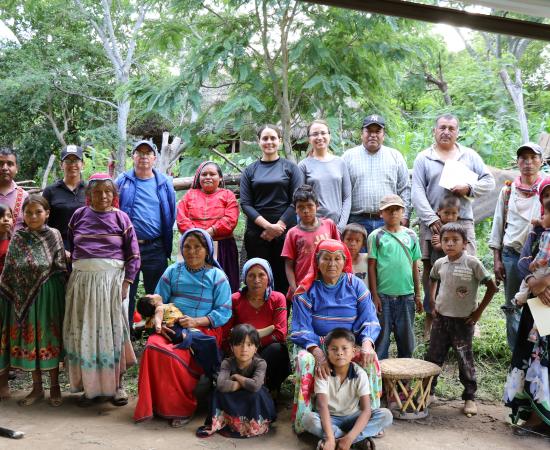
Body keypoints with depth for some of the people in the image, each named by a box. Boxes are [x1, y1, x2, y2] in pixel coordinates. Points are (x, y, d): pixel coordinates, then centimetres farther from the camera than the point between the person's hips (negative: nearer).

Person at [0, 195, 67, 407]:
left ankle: (54, 386, 16)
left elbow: (60, 269, -1)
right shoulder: (18, 238, 2)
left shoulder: (54, 236, -3)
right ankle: (37, 388, 19)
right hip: (23, 296, 2)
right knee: (28, 337, 7)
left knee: (49, 337, 4)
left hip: (48, 295, -2)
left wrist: (61, 295, -5)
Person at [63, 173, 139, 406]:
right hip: (82, 280, 2)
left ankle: (117, 384, 14)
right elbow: (69, 248, 13)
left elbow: (133, 255, 0)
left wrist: (126, 283, -8)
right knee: (84, 332, 5)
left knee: (112, 331, 3)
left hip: (112, 280, -2)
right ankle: (88, 385, 17)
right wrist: (71, 279, 7)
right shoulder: (78, 215, 8)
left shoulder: (121, 218, 2)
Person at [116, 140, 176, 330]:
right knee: (126, 293, 8)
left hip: (155, 248, 0)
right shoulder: (122, 181, 5)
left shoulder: (164, 183, 7)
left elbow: (171, 216, 10)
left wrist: (167, 247, 7)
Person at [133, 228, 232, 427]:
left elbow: (224, 312, -1)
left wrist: (196, 321, -15)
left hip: (203, 330, -3)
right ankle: (152, 404, -15)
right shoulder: (172, 271, 17)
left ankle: (182, 408, -13)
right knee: (153, 346, -29)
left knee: (176, 355, -32)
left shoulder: (217, 276, 6)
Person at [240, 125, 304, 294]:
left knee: (283, 280, -2)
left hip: (285, 231, -1)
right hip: (256, 232, 1)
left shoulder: (290, 167, 8)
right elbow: (245, 203, 2)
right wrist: (268, 225, -11)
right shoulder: (250, 170, 11)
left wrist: (278, 226, -10)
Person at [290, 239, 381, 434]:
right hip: (315, 344, -1)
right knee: (305, 361, -33)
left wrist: (367, 343, -24)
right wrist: (318, 352, -28)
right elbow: (301, 330, -9)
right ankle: (302, 423, -22)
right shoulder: (307, 290, -1)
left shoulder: (356, 285, 4)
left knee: (370, 360, -28)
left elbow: (369, 321, -2)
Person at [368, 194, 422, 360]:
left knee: (406, 339, 12)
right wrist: (374, 295, -7)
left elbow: (414, 267, 10)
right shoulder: (376, 236, -1)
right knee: (381, 338, 4)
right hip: (383, 295, -3)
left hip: (406, 295, 3)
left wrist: (417, 294, 9)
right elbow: (372, 267, -2)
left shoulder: (411, 235, 7)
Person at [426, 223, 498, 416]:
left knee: (466, 361, 4)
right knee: (433, 357, 10)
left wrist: (478, 312, -8)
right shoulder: (439, 264, 0)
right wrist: (433, 304, 12)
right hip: (441, 318, 4)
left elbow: (492, 287, -10)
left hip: (463, 320, -4)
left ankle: (470, 397, 17)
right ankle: (427, 391, 24)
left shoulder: (472, 263, -13)